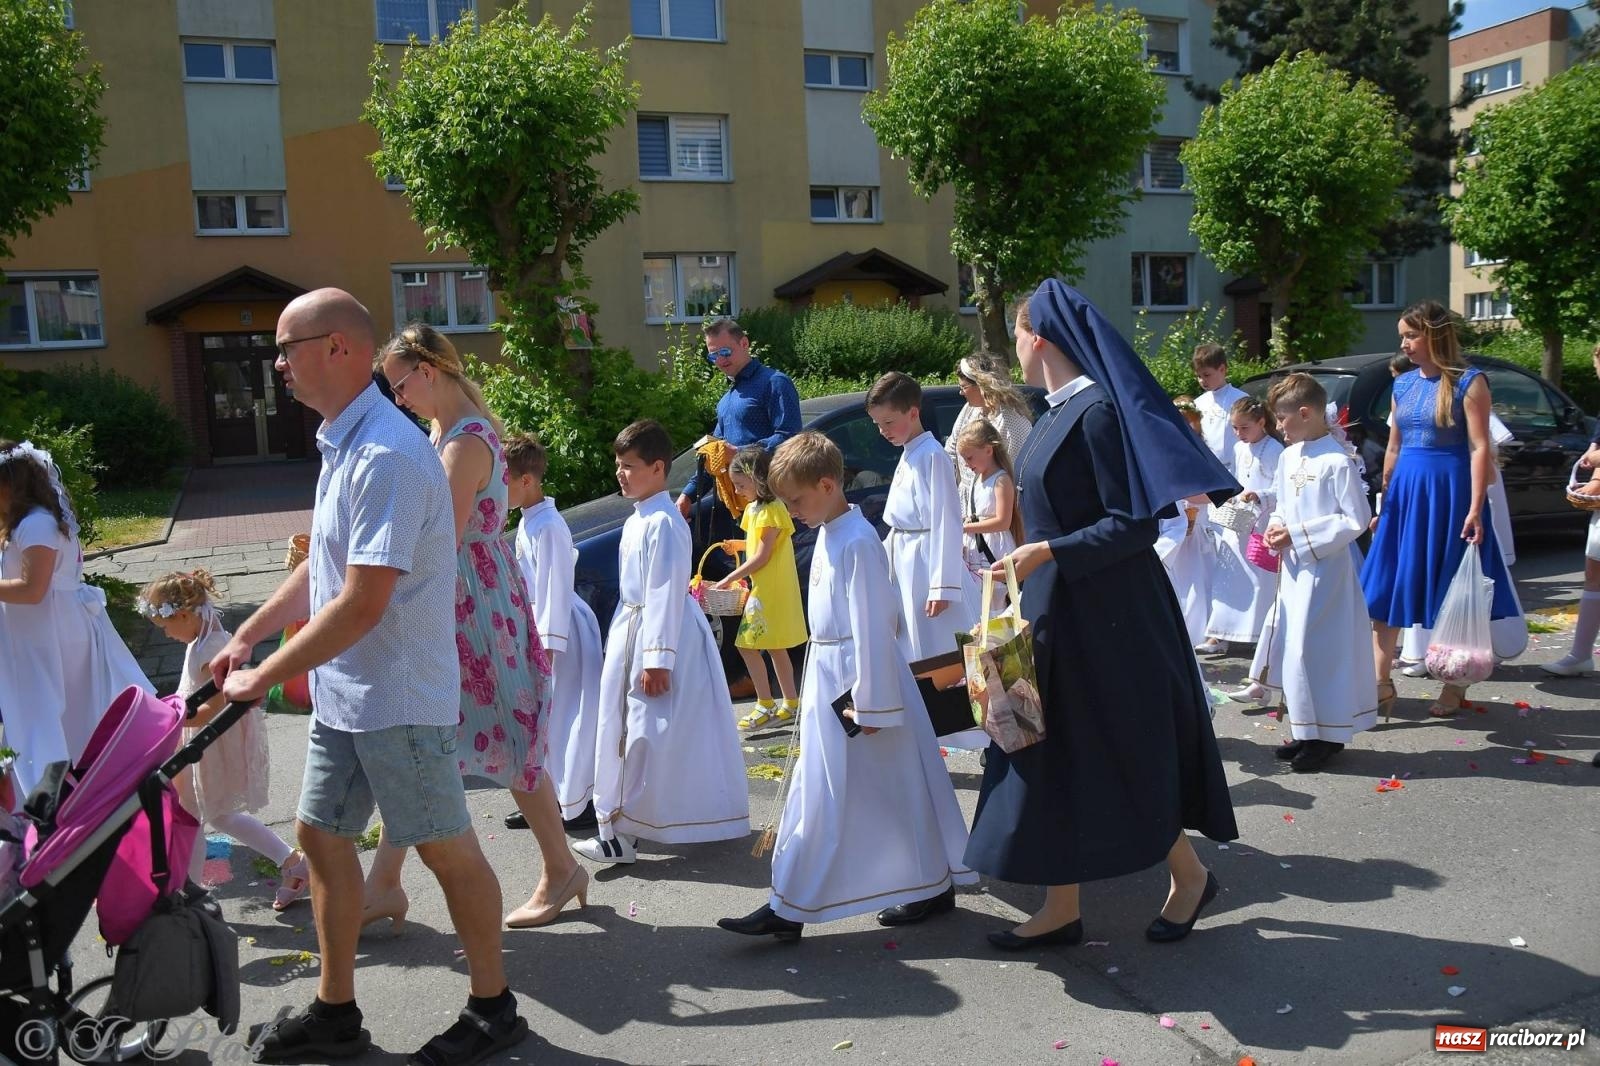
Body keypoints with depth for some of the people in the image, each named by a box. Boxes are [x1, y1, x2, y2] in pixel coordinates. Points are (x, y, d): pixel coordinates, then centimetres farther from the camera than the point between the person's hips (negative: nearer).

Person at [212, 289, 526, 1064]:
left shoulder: (387, 456, -23)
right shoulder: (341, 445, 10)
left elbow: (363, 603, -27)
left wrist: (264, 677, -18)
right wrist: (246, 635, 18)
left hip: (398, 699, -10)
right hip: (342, 692, 10)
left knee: (446, 849, 4)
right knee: (320, 835, 16)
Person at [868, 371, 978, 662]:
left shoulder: (931, 456, -15)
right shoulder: (907, 456, 12)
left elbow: (945, 522, -19)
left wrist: (942, 585, -22)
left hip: (927, 564, -9)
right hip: (906, 564, 9)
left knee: (941, 652, -2)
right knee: (917, 650, 14)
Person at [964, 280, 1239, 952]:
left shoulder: (1098, 410, -18)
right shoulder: (1060, 410, 9)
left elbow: (1134, 524, -21)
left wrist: (1046, 553, -26)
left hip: (1105, 614, -9)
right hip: (1055, 606, 9)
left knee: (1128, 752, 6)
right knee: (1053, 752, 10)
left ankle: (1189, 875, 29)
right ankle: (1062, 907, 20)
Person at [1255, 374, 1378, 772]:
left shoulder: (1338, 461, -16)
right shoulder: (1289, 457, 8)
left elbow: (1356, 520, -16)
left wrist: (1298, 534, -17)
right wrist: (1276, 527, -2)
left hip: (1326, 568, -8)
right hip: (1293, 567, 8)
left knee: (1316, 648, -5)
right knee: (1291, 648, 12)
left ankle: (1328, 735, 9)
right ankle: (1308, 731, 25)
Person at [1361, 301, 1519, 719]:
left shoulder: (1468, 382, -7)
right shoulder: (1403, 384, 10)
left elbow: (1480, 448, -12)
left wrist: (1475, 509, -18)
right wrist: (1384, 501, 15)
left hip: (1449, 491, -6)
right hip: (1404, 492, 6)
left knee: (1451, 593, 4)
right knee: (1384, 588, 1)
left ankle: (1454, 687, 19)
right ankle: (1382, 683, 7)